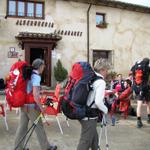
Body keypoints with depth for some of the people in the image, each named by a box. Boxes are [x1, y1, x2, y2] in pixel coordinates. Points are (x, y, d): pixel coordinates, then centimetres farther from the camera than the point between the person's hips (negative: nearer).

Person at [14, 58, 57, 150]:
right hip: (32, 106, -8)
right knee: (39, 127, 5)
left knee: (22, 126, 13)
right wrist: (41, 107, -17)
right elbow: (35, 94, -24)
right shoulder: (36, 77, -17)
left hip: (24, 104, 8)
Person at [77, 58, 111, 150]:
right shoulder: (101, 82, -17)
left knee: (94, 138, 24)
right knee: (85, 142, 1)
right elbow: (98, 102, -24)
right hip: (89, 116, -9)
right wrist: (106, 110, -6)